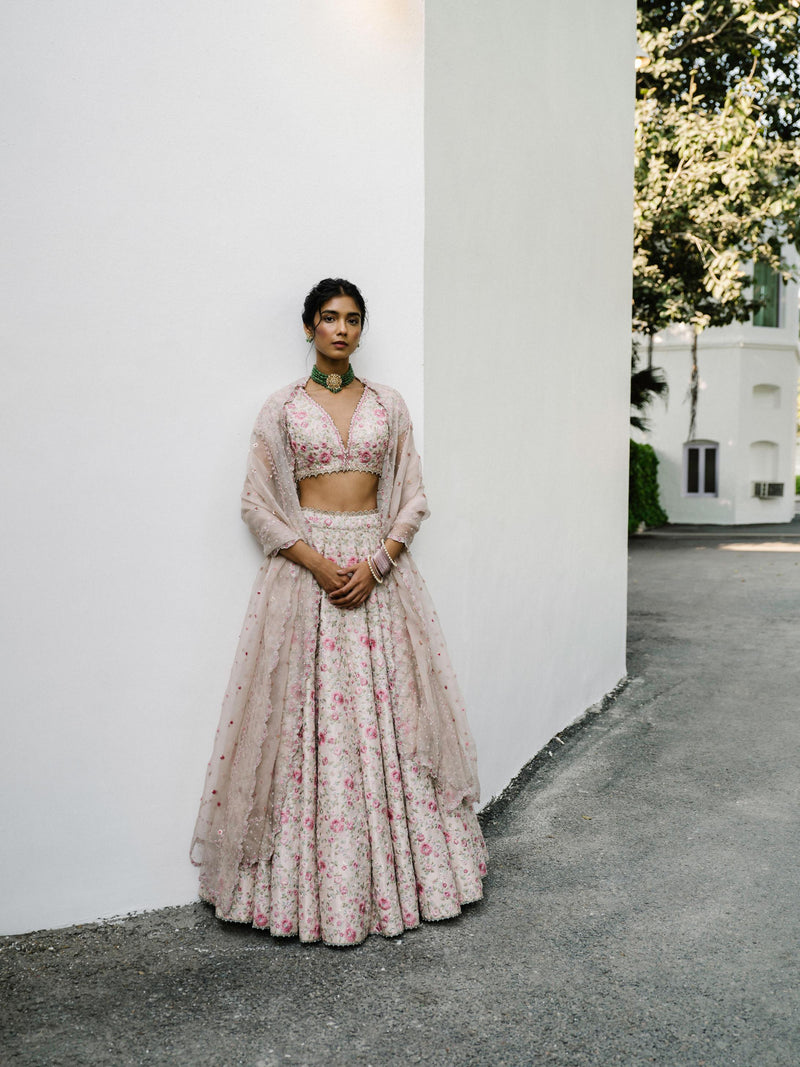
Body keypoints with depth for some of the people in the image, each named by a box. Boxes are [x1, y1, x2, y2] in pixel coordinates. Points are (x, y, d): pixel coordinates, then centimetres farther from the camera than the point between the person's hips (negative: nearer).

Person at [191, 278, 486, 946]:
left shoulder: (388, 404, 10)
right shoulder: (282, 408, 4)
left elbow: (412, 498, 7)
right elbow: (257, 503, 0)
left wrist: (376, 563, -9)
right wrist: (316, 561, -13)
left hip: (380, 569, 2)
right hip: (304, 565, -2)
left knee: (385, 714, 1)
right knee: (308, 720, -3)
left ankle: (392, 874, 14)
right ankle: (314, 882, 10)